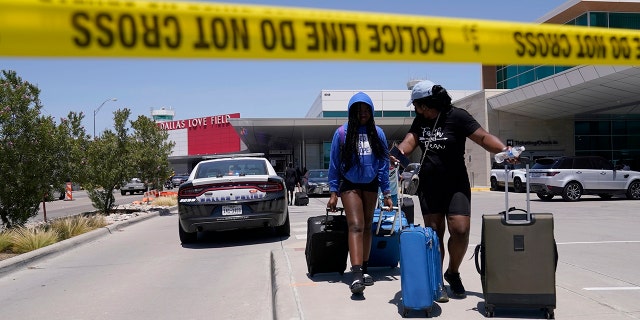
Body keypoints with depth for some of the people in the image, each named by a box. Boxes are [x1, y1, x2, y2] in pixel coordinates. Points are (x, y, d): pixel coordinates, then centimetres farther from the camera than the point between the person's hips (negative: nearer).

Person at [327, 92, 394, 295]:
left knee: (367, 227, 10)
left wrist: (386, 193, 1)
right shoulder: (342, 133, -7)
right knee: (356, 226, -16)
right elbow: (334, 163, -3)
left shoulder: (377, 133, 0)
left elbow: (383, 163, 3)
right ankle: (357, 276, -24)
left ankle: (364, 269, 22)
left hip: (370, 184, 4)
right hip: (350, 184, -3)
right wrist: (333, 192, -6)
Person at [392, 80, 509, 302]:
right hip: (429, 185, 4)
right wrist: (399, 153, -27)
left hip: (455, 185, -4)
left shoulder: (457, 116, -10)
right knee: (434, 232, 4)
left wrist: (503, 149, -35)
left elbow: (483, 137, -17)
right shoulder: (420, 121, 7)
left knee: (460, 230, -11)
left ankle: (453, 272, 15)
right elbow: (410, 141, -5)